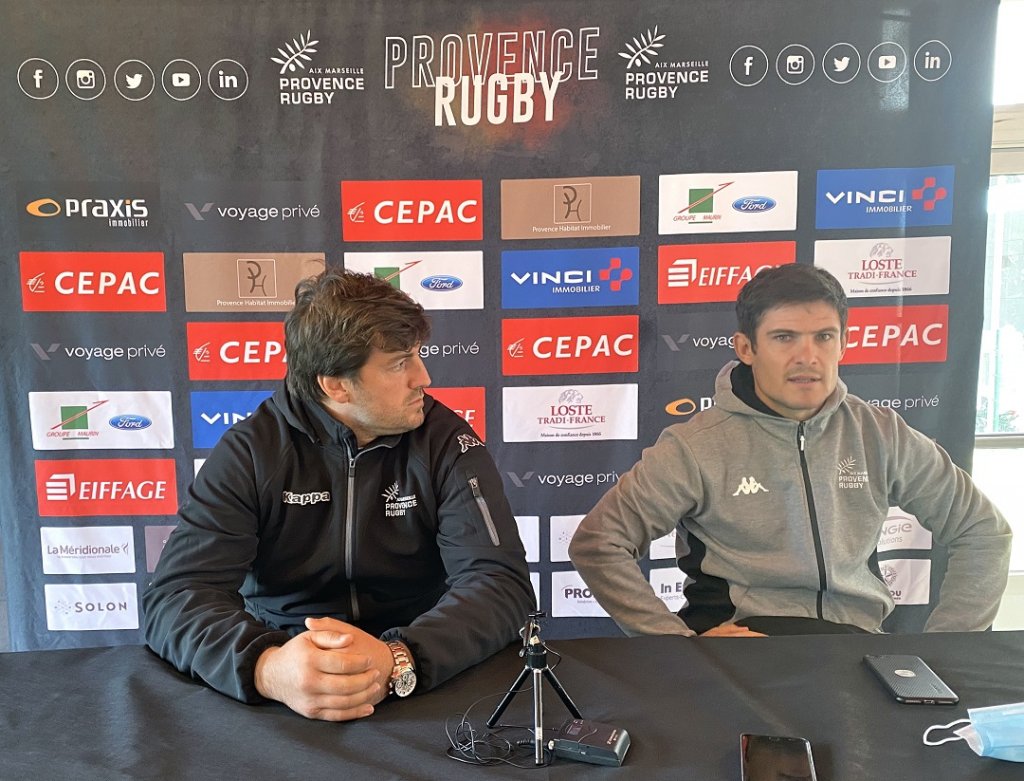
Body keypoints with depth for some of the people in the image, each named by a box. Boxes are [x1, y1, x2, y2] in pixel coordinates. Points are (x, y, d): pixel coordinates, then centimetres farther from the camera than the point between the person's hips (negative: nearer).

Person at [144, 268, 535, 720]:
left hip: (425, 690, -1)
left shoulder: (444, 440, -7)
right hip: (283, 706, 1)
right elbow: (176, 596, -14)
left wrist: (397, 661, -33)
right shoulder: (251, 449, -7)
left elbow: (502, 581, -16)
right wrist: (268, 667, -34)